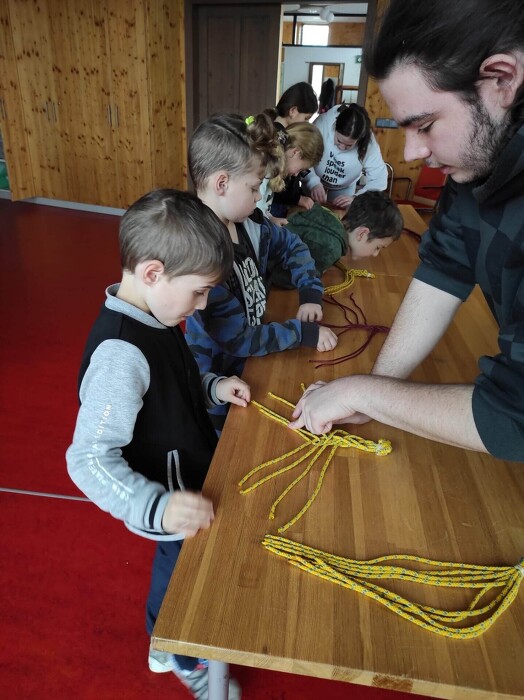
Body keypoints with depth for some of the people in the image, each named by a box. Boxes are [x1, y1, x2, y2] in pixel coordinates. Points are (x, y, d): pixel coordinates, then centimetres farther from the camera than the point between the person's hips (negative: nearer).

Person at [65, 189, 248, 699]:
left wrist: (211, 388, -5)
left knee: (174, 562, 30)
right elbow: (89, 460, -34)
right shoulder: (120, 353, -35)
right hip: (174, 503, -9)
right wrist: (158, 507, -44)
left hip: (185, 484, 9)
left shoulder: (151, 317, -6)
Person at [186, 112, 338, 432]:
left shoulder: (248, 222, -8)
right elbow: (238, 339, -27)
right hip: (218, 385, -7)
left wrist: (310, 293, -1)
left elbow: (291, 245, 13)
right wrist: (305, 333, -19)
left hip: (254, 357, 7)